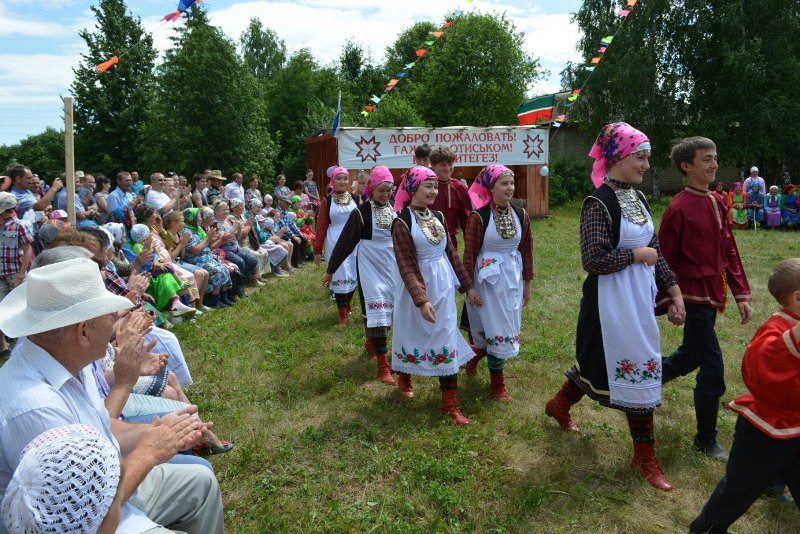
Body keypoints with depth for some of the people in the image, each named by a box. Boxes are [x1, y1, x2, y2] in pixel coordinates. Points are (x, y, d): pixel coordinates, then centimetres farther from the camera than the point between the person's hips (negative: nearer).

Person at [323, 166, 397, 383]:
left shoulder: (394, 210, 3)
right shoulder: (361, 212, -11)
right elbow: (344, 242, -8)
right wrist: (330, 270, -5)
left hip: (391, 266, 5)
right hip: (370, 266, -5)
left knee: (386, 307, 12)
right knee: (376, 308, -8)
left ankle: (371, 343, 39)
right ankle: (382, 365, -7)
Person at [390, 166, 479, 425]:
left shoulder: (438, 217, 4)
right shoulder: (402, 222, -14)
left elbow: (451, 253, 10)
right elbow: (406, 266, -19)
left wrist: (467, 285, 9)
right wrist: (422, 299, -26)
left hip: (443, 284, 5)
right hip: (417, 286, -5)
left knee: (446, 339, 5)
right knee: (413, 333, 13)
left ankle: (450, 402, 12)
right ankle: (404, 377, 43)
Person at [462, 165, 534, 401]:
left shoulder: (521, 215, 0)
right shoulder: (479, 217, -14)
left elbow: (527, 251, 7)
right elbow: (469, 254, -10)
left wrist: (527, 284, 9)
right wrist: (469, 287, -10)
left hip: (513, 277, 5)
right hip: (488, 277, -5)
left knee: (508, 327, 13)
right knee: (495, 328, 3)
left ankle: (477, 352, 41)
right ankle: (497, 381, 22)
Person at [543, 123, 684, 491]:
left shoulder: (637, 198, 8)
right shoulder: (598, 203, -17)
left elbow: (654, 250, 12)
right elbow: (594, 260, -22)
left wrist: (674, 292, 10)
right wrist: (635, 254, -13)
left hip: (640, 297, 8)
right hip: (613, 300, -8)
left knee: (600, 360, 20)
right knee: (639, 369, 0)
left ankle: (559, 405, 44)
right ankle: (645, 457, 18)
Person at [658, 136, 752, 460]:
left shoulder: (717, 203, 7)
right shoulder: (679, 208, -17)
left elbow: (729, 250, 11)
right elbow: (664, 259, -15)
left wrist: (741, 294, 7)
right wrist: (664, 303, -11)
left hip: (713, 295, 9)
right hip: (694, 296, -9)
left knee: (693, 355, 22)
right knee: (713, 368, -3)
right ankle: (706, 440, 14)